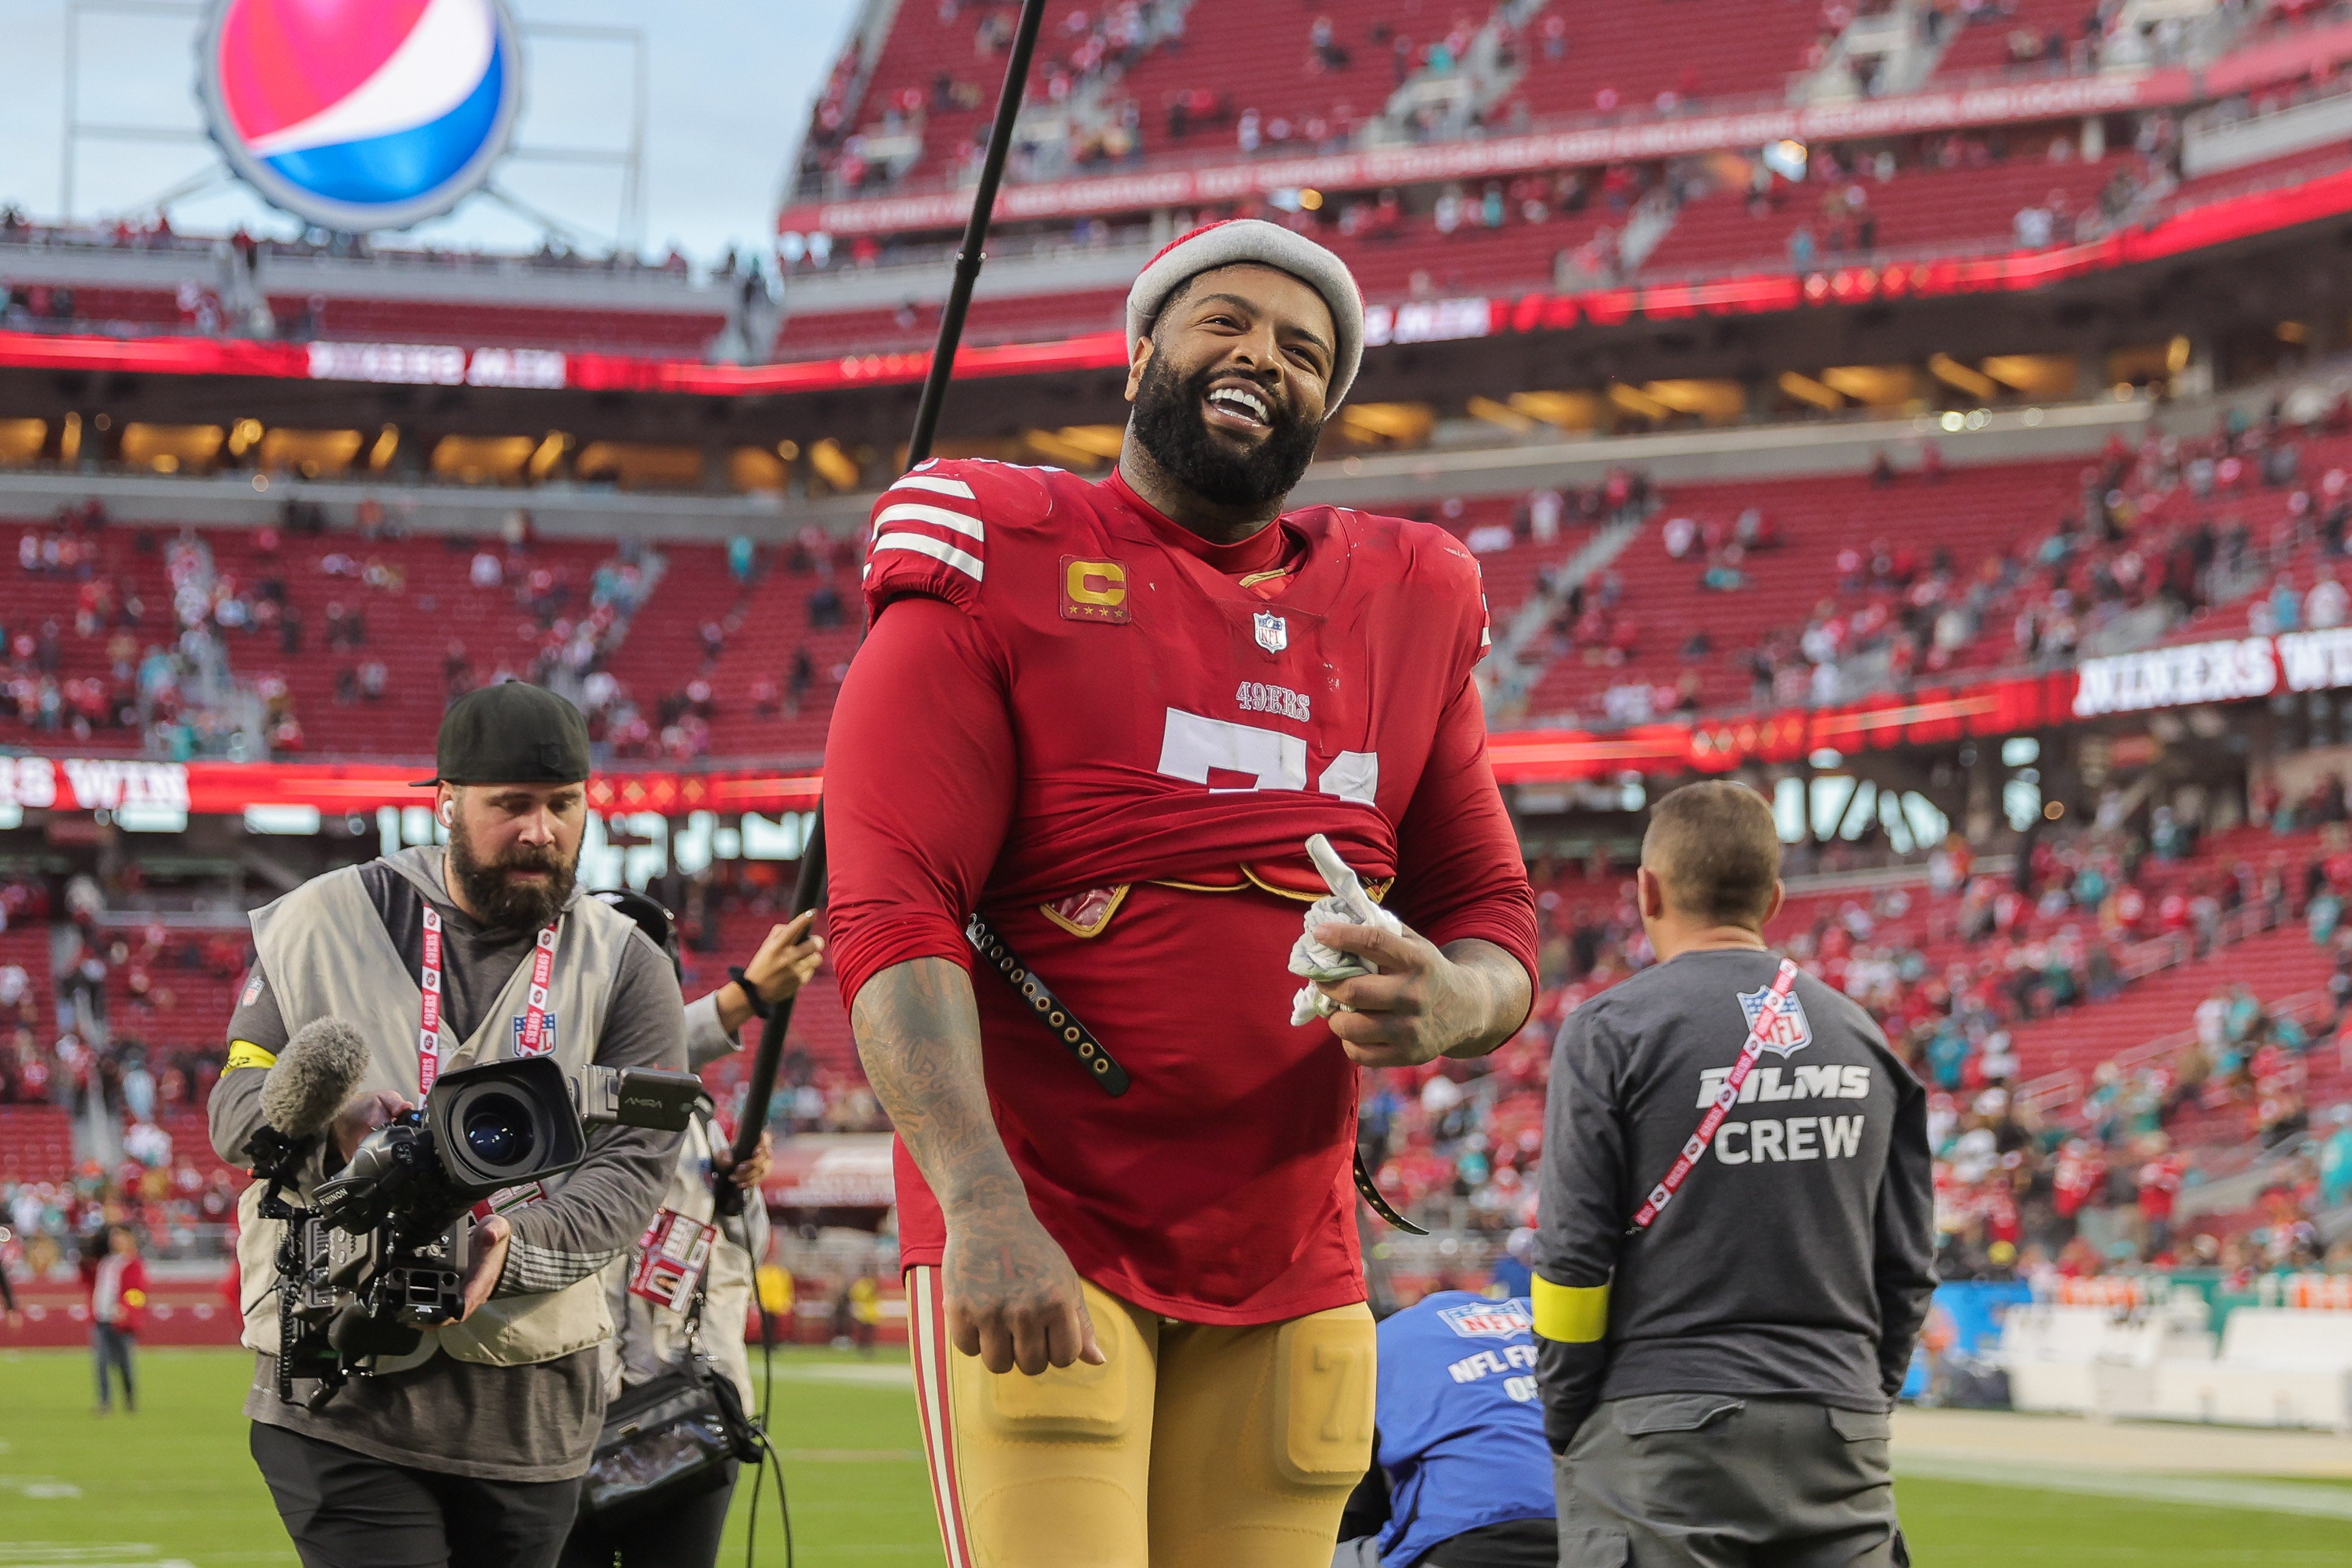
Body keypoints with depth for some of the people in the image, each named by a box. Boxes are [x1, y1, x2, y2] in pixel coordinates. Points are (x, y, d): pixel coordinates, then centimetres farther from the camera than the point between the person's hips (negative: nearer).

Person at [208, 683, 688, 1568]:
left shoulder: (626, 970, 5)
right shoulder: (321, 924, 6)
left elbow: (631, 1169, -5)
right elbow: (238, 1102, 6)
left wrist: (509, 1251, -24)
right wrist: (332, 1125, -17)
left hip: (534, 1406, 2)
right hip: (337, 1392, -2)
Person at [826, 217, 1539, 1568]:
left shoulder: (1403, 610, 15)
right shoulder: (1004, 569, 0)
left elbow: (1496, 919, 18)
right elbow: (893, 918, -9)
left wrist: (1444, 1003, -9)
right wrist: (981, 1204, -23)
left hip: (1290, 1276, 5)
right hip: (1038, 1247, -5)